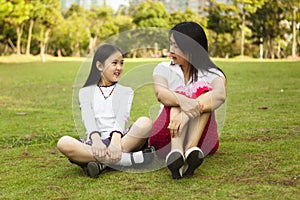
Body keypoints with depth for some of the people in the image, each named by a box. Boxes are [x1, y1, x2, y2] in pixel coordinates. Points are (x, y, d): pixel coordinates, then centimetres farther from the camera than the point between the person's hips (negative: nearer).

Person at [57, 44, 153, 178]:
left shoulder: (126, 91, 18)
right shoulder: (86, 92, 16)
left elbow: (122, 117, -3)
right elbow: (88, 118, -4)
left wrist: (116, 141, -24)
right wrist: (96, 139, -26)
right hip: (95, 143, 0)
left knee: (145, 123, -28)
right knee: (63, 143, -31)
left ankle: (101, 163, -34)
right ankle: (127, 159, -36)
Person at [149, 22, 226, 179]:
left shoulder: (212, 74, 1)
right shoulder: (164, 69, 5)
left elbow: (220, 95, -24)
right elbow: (160, 93, -19)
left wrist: (184, 115, -41)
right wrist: (182, 101, -43)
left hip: (201, 138, 0)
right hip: (166, 136, 0)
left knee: (204, 91, -23)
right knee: (177, 100, -27)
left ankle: (192, 149, -46)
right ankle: (176, 151, -55)